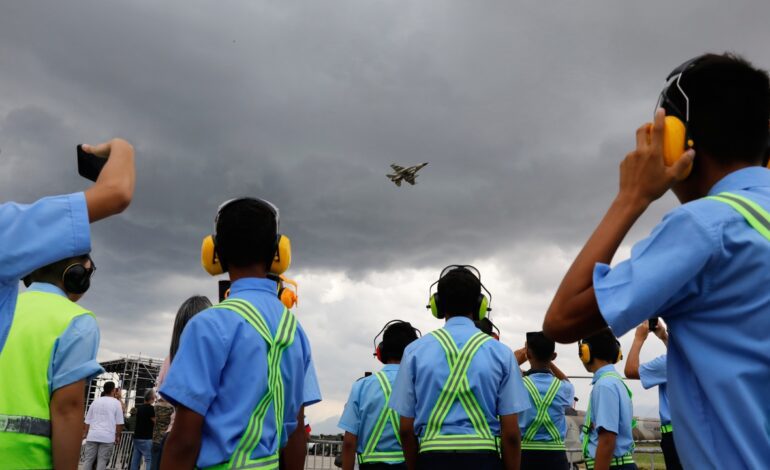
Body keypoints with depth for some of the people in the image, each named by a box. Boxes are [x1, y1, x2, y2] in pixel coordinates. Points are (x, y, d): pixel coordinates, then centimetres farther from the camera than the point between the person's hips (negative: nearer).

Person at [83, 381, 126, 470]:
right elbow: (119, 423, -2)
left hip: (92, 436, 3)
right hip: (108, 437, -3)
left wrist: (86, 435, 20)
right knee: (102, 462, 0)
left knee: (88, 460, 8)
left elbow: (87, 421, 12)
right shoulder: (116, 402, 0)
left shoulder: (95, 401, 10)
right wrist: (118, 436, 7)